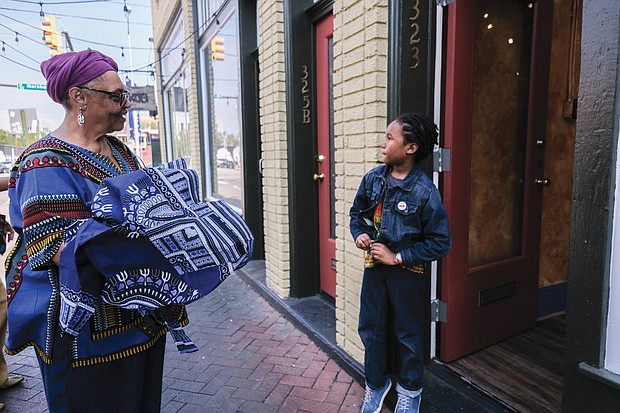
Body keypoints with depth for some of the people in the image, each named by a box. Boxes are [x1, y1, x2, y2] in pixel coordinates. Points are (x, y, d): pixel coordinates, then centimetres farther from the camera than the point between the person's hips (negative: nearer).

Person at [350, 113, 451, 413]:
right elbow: (357, 212, 12)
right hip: (374, 266, 5)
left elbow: (440, 243, -16)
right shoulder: (373, 178, -5)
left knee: (408, 333, 14)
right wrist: (359, 234, -7)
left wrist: (398, 257, -17)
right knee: (370, 327, 16)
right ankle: (376, 384, 39)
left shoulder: (425, 191, -19)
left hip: (406, 272, -4)